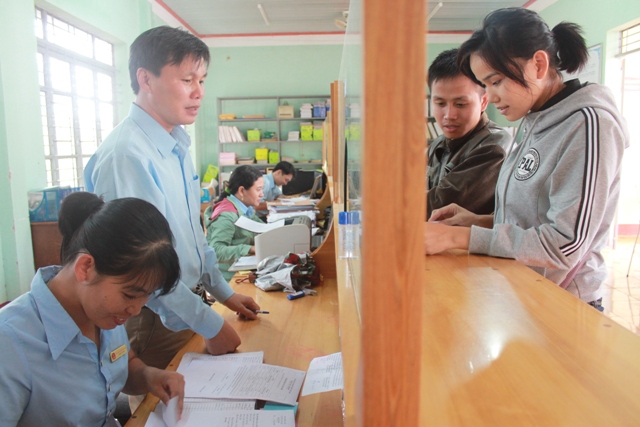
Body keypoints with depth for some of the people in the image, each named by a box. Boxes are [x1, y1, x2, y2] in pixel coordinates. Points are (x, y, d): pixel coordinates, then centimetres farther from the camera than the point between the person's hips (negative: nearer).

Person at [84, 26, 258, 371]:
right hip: (155, 323, -8)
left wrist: (224, 293, 14)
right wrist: (211, 326, -18)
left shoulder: (177, 146, 6)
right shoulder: (127, 155, -24)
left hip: (189, 307, 8)